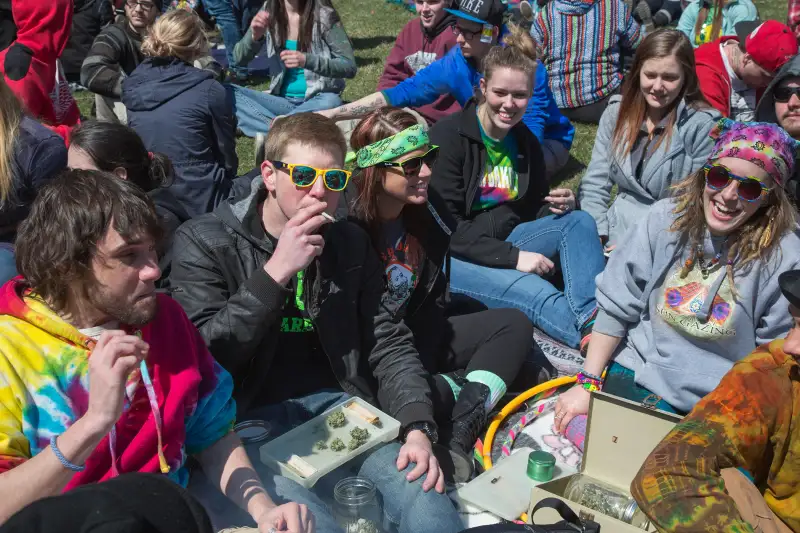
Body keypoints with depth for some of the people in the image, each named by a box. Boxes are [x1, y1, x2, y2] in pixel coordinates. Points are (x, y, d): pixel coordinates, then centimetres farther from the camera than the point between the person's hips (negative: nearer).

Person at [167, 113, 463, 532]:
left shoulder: (350, 243, 11)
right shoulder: (204, 242, -2)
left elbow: (389, 345, 9)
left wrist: (417, 427, -7)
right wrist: (275, 272, -19)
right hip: (249, 418, -3)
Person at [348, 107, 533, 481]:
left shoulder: (425, 208, -4)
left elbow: (432, 296, 9)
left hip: (422, 336, 8)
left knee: (513, 325, -5)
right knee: (435, 394, -35)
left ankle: (458, 439, -20)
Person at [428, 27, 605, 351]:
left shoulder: (526, 142, 6)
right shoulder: (448, 137, -15)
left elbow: (533, 210, 14)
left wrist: (558, 207, -12)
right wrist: (513, 256, -27)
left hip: (507, 241, 7)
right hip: (452, 255, -7)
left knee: (579, 222, -16)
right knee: (531, 290, -35)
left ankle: (592, 321, -36)